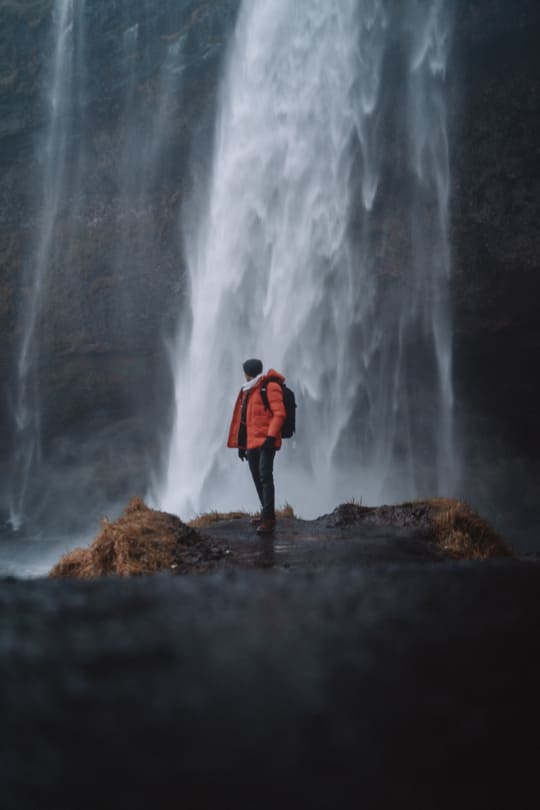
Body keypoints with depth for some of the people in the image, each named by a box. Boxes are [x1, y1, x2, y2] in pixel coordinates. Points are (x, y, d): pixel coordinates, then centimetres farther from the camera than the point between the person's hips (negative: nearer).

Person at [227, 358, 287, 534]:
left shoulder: (270, 387, -7)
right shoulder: (247, 391, 20)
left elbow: (279, 413, -15)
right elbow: (242, 418, 22)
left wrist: (271, 436, -23)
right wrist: (241, 445, 20)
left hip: (266, 440, -9)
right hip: (251, 442, 9)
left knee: (265, 476, -17)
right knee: (257, 478, 12)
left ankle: (269, 519, -21)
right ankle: (267, 514, 23)